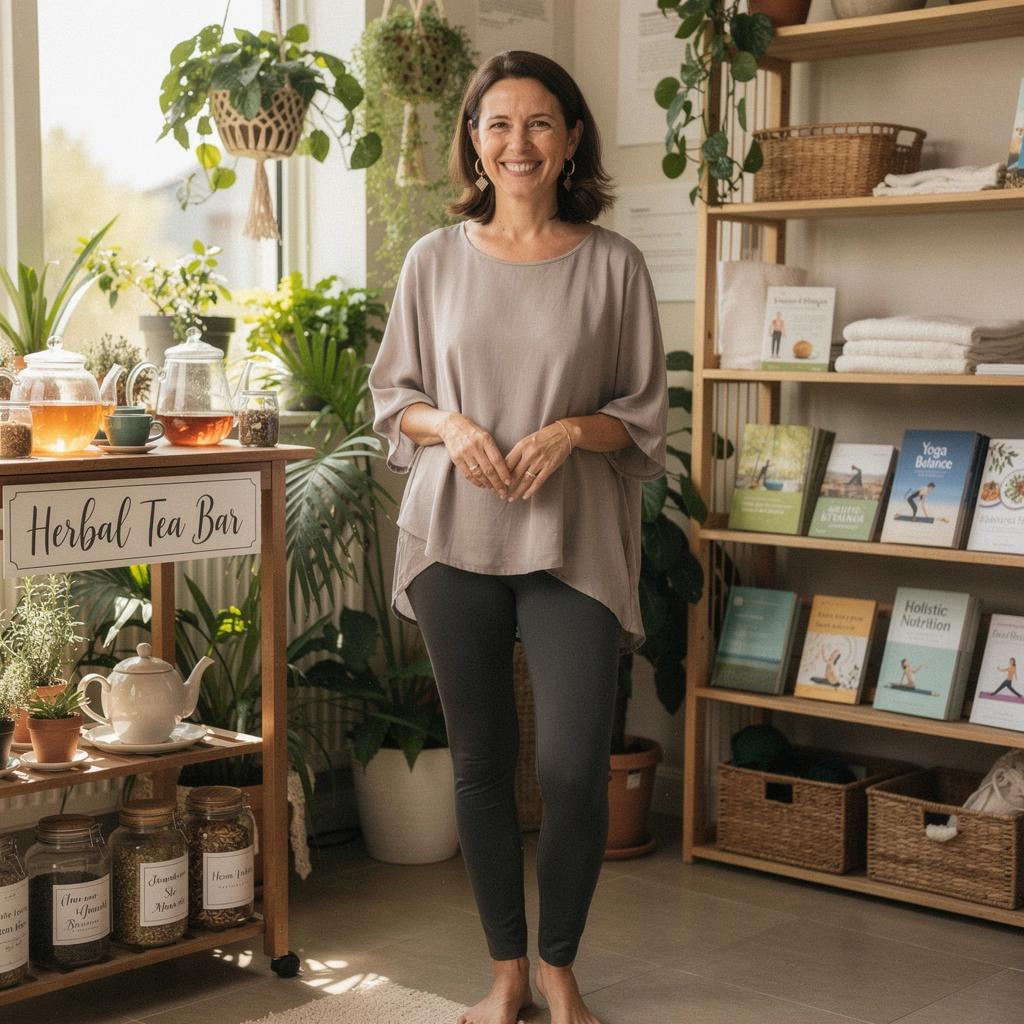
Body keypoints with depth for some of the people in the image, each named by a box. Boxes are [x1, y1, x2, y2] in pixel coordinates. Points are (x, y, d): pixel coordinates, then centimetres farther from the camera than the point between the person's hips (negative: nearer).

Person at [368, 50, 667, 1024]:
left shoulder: (612, 264, 1)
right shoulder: (436, 259, 5)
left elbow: (645, 414, 6)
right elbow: (393, 395, 11)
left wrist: (572, 430, -13)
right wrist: (450, 426, -9)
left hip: (573, 540, -1)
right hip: (456, 538, 2)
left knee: (575, 769, -7)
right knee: (480, 762, 9)